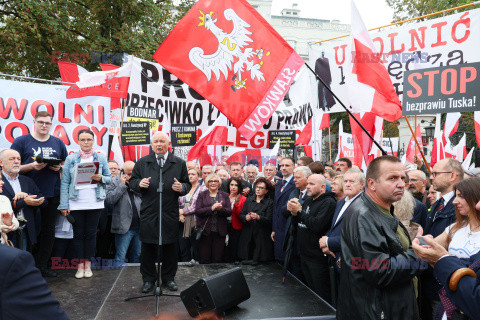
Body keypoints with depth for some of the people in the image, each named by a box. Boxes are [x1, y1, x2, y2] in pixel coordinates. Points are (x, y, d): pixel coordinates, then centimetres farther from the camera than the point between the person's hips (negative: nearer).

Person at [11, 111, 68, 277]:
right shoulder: (21, 141, 1)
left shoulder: (58, 143, 11)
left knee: (49, 230, 9)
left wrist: (59, 167, -5)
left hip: (52, 195, 3)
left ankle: (42, 265, 21)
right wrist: (32, 166, -17)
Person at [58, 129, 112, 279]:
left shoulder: (101, 158, 6)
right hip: (76, 203, 0)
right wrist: (64, 204, -5)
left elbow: (109, 178, 9)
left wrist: (100, 178, -14)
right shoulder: (70, 159, 4)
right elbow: (64, 182, 1)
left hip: (95, 203, 0)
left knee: (91, 233, 6)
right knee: (78, 233, 5)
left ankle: (88, 263, 17)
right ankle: (80, 264, 16)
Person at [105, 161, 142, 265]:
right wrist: (122, 185, -13)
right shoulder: (114, 182, -1)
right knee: (120, 258, -1)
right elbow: (109, 199, -15)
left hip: (139, 227, 4)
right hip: (124, 227, -4)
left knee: (137, 256, 13)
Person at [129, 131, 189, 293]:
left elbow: (187, 184, 9)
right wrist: (139, 183, -10)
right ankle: (148, 279, 23)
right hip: (148, 212, 1)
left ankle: (169, 278, 24)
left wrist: (181, 187, -13)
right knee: (147, 247, 7)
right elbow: (132, 181, 11)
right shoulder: (142, 163, 9)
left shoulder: (179, 163, 7)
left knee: (170, 247, 7)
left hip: (170, 213, 0)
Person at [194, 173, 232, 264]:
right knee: (204, 259, 1)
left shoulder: (224, 195, 13)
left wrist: (220, 209, -17)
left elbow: (229, 212, 3)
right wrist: (212, 208, -17)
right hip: (205, 231, -1)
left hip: (219, 231, 2)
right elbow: (197, 211, -6)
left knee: (217, 259, 5)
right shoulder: (202, 195, 7)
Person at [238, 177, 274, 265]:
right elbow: (240, 215, 8)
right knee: (245, 260, 0)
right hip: (247, 235, 3)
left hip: (261, 236, -3)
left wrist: (258, 217, -26)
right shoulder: (249, 200, 12)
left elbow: (269, 220, -9)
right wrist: (246, 217, -15)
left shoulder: (269, 203, 0)